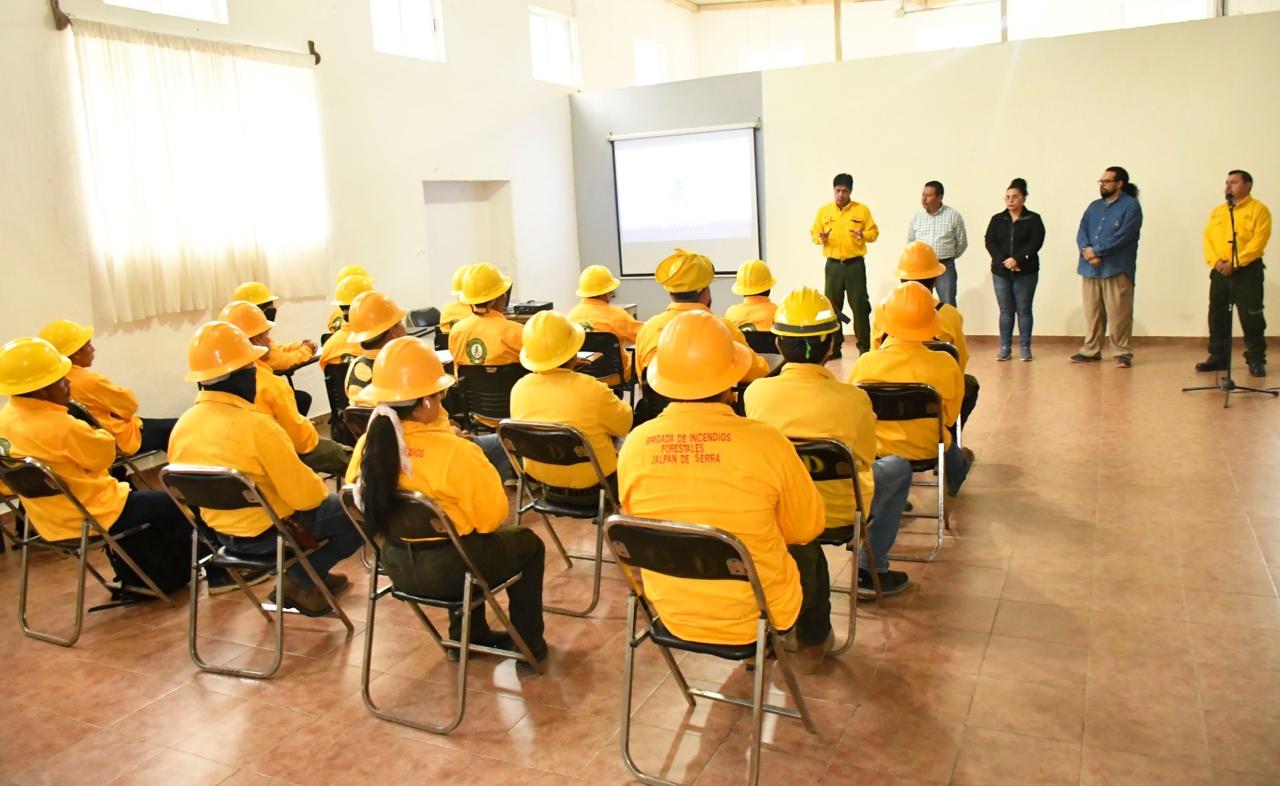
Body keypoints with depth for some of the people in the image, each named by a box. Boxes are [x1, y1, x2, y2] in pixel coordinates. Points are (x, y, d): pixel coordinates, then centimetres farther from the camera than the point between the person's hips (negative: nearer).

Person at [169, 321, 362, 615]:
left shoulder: (182, 426, -6)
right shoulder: (255, 425, -28)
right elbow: (303, 494, -24)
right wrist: (322, 490, 0)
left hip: (222, 532, 8)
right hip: (270, 531, -8)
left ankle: (312, 575, 22)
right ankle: (299, 582, 6)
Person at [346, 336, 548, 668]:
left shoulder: (368, 445, -10)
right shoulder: (456, 453, -28)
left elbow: (371, 507, 5)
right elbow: (492, 516, -17)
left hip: (397, 565, 6)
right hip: (452, 567, -6)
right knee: (528, 544, 21)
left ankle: (467, 636, 43)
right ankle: (529, 645, 28)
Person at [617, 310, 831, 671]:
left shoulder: (636, 443, -16)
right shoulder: (764, 441, -24)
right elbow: (808, 527, -7)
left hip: (672, 614, 3)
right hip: (756, 614, -3)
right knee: (807, 551, 29)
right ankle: (813, 642, 51)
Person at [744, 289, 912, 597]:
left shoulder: (755, 392, -16)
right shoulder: (852, 398, -23)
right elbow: (865, 459, -4)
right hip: (839, 511, -3)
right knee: (898, 466, 24)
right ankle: (870, 571, 26)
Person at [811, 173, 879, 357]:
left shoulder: (862, 210, 1)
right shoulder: (824, 210, 6)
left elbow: (874, 232, 1)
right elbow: (814, 233, 7)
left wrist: (863, 235, -20)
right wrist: (821, 238, -15)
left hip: (855, 264, -2)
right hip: (833, 265, 2)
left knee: (859, 305, -2)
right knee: (832, 305, 4)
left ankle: (864, 346, 6)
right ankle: (833, 346, 12)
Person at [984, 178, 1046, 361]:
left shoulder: (1033, 219, 2)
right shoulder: (997, 219, 9)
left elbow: (1035, 243, -10)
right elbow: (990, 242, -2)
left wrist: (1017, 259, -22)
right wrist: (1004, 261, -17)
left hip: (1026, 272, -2)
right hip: (1000, 272, 2)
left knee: (1024, 310, 2)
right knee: (1005, 311, 6)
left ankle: (1024, 347, 8)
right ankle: (1005, 347, 10)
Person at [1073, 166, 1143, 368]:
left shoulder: (1131, 206, -1)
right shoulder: (1094, 206, 18)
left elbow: (1123, 236, -13)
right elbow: (1082, 231, 7)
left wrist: (1096, 250, -15)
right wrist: (1086, 250, -13)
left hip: (1116, 269, -6)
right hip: (1090, 268, 6)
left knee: (1118, 314, -4)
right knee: (1092, 312, 9)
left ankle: (1123, 353, 3)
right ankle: (1091, 350, 17)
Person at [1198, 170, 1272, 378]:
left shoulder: (1258, 210, -1)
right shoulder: (1217, 212, 15)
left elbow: (1258, 241, -11)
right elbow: (1207, 238, 6)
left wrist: (1235, 263, -19)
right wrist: (1215, 261, -11)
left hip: (1247, 271, -5)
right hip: (1219, 271, 5)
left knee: (1251, 317, -4)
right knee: (1217, 317, 8)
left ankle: (1256, 360, 3)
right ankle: (1218, 357, 16)